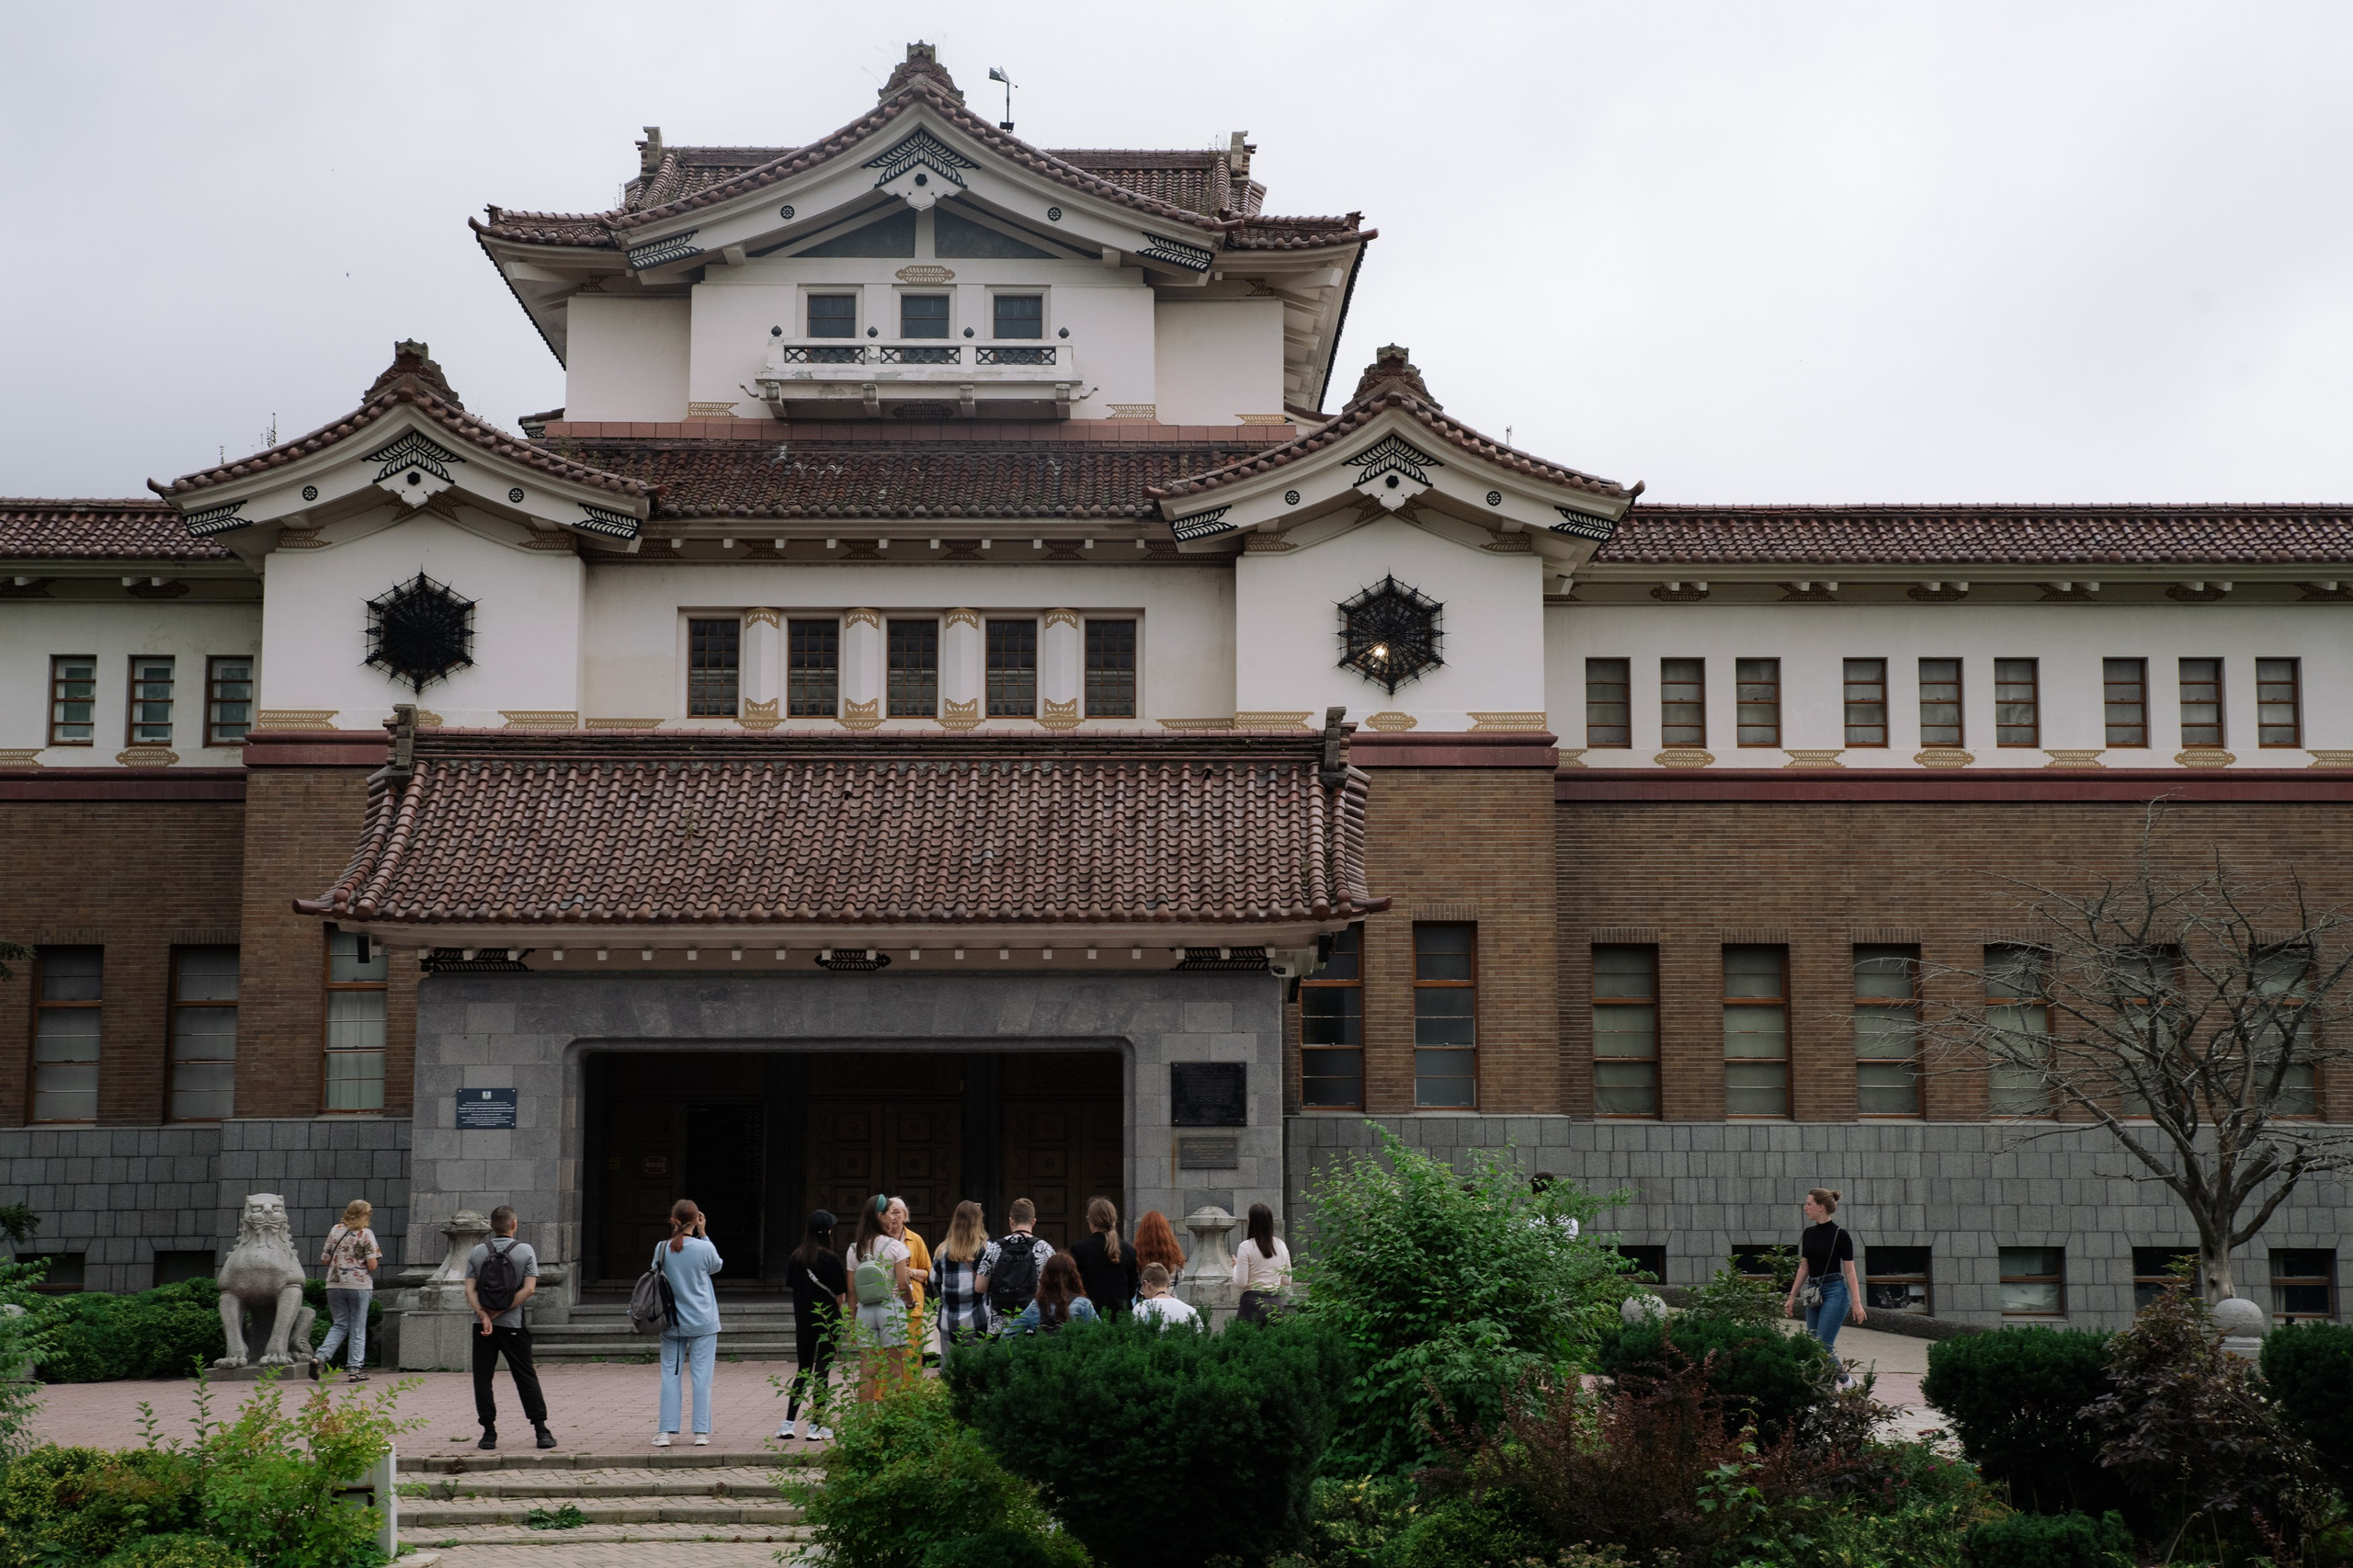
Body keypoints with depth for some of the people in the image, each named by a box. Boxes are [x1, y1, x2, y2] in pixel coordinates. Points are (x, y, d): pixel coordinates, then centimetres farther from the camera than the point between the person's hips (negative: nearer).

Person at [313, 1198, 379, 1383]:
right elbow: (372, 1265, -11)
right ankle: (354, 1369, 9)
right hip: (359, 1285, -4)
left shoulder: (335, 1231, 5)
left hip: (334, 1285, 4)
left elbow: (324, 1260, 7)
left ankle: (320, 1356, -6)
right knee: (357, 1328, 7)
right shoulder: (366, 1234, -7)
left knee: (340, 1325, 15)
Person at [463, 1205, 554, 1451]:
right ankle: (541, 1431, 0)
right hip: (513, 1325, -1)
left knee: (482, 1378, 6)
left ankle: (489, 1432, 2)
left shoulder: (477, 1252, 4)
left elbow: (469, 1290, -5)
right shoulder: (525, 1251, 0)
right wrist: (501, 1312, -8)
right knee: (526, 1377, 4)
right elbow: (529, 1289, -10)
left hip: (483, 1326, 1)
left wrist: (484, 1316, -12)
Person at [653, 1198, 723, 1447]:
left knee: (670, 1374, 8)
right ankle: (701, 1432, 3)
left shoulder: (662, 1249, -6)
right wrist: (703, 1234, 6)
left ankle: (665, 1432, 5)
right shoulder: (704, 1247, -11)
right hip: (703, 1322, -2)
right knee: (701, 1375, 3)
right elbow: (716, 1267, 10)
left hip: (673, 1323, 2)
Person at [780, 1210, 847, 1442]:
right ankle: (817, 1426, 2)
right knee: (822, 1371, 1)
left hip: (803, 1320, 5)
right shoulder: (829, 1259, -13)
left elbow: (792, 1284, 10)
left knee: (802, 1371, 14)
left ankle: (789, 1423, 8)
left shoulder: (796, 1257, 1)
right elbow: (840, 1295, -10)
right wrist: (838, 1309, 10)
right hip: (827, 1319, -5)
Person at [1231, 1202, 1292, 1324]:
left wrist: (1235, 1266, 8)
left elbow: (1240, 1283, -8)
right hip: (1276, 1303, 5)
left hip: (1252, 1302, -5)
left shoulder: (1246, 1246, -8)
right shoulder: (1281, 1246, 8)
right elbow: (1287, 1281, 12)